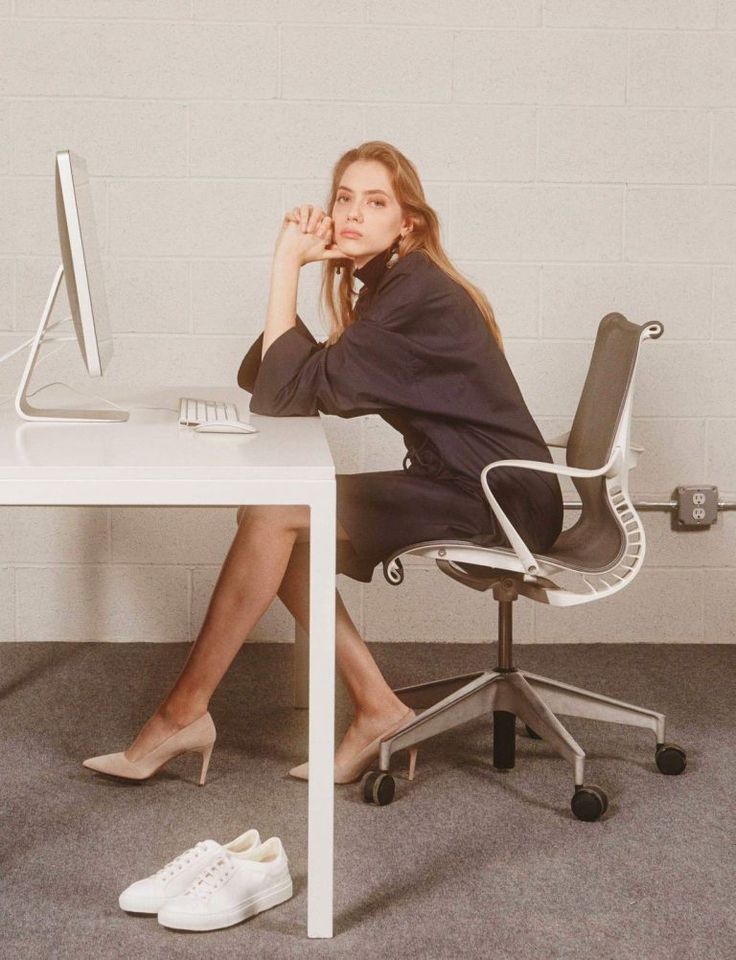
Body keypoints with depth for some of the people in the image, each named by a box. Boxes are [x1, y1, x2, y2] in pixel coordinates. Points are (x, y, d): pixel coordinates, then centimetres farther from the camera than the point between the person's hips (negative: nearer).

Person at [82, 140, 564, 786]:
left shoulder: (417, 293, -17)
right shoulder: (385, 286, 13)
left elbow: (291, 393, -22)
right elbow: (260, 381, 7)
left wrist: (287, 267, -17)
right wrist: (293, 265, -3)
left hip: (504, 501, -10)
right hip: (467, 489, 10)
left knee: (271, 513, -16)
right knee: (276, 520, -1)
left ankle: (185, 713, -6)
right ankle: (377, 710, -1)